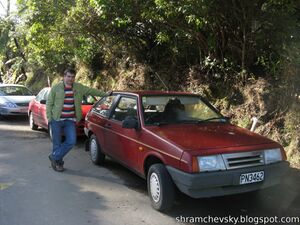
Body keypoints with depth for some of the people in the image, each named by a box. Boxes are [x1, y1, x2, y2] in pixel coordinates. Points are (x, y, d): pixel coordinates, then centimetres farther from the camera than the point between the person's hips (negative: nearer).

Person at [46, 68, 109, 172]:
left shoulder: (79, 87, 7)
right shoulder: (56, 87, -2)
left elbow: (92, 90, 17)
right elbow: (49, 103, 1)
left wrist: (105, 94, 15)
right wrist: (49, 118, -5)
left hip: (70, 120, 3)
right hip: (56, 120, -3)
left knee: (71, 141, -6)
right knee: (57, 143, 4)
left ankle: (54, 157, 12)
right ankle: (58, 162, 21)